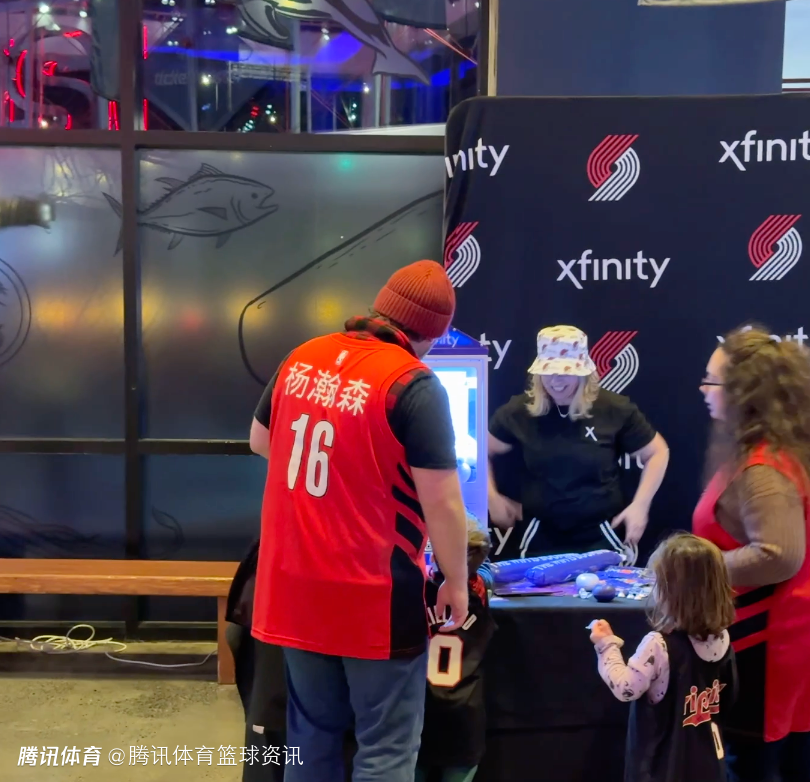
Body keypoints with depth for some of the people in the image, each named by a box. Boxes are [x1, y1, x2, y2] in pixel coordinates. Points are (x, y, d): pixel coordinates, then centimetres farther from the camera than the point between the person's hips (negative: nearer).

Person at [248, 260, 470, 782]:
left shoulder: (301, 359, 3)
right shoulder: (413, 384, -17)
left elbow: (260, 441, 17)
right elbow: (442, 501, -18)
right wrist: (457, 582, -4)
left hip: (296, 587, 6)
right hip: (373, 596, -6)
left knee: (313, 734, 21)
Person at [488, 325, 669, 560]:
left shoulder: (614, 409, -6)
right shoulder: (519, 411, -4)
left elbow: (657, 453, 4)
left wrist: (640, 505, -4)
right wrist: (493, 498, 0)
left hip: (602, 540, -1)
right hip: (540, 541, 1)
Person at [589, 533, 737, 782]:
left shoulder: (658, 645, -27)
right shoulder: (722, 639, -5)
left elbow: (626, 689, -20)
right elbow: (728, 696, 8)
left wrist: (607, 645, -11)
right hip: (707, 759, 6)